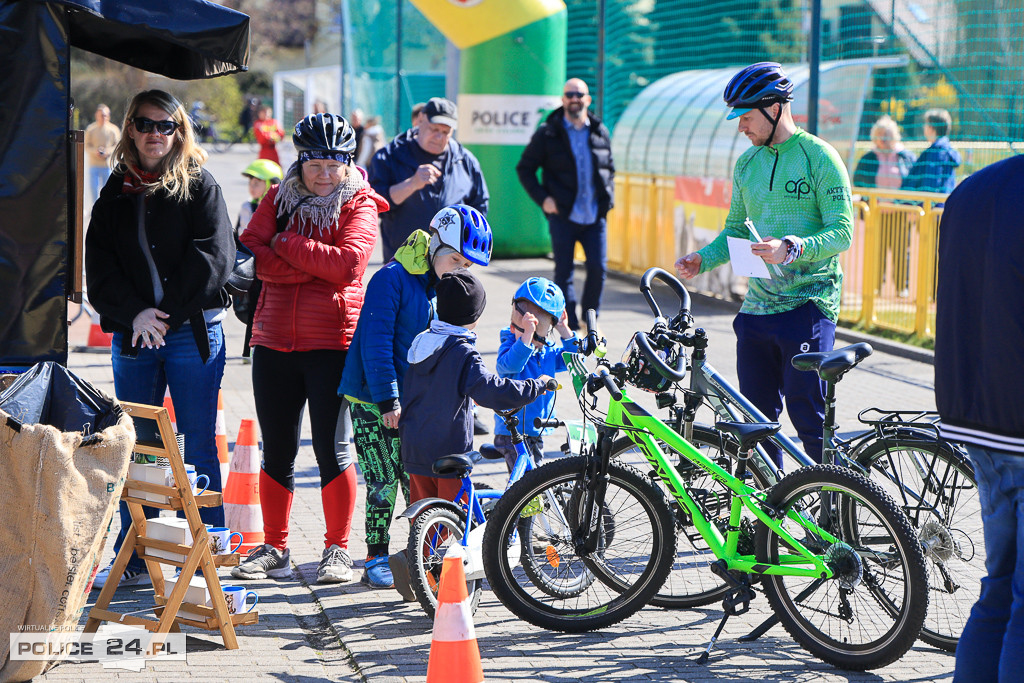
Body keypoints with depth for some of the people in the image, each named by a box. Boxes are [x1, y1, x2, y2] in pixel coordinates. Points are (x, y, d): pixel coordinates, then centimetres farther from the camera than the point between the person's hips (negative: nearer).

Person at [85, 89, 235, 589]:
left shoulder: (199, 186, 3)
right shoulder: (116, 191, 12)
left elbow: (213, 257, -7)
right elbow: (99, 264, 5)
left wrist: (167, 315, -13)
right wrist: (135, 313, -10)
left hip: (192, 331, -3)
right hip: (131, 334, 3)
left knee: (197, 449, 0)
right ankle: (134, 561, 14)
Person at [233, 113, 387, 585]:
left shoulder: (359, 206, 1)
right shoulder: (278, 200, 11)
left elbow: (347, 262, -16)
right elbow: (249, 254, -4)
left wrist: (287, 245, -10)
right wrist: (317, 266, -13)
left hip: (333, 342, -4)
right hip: (275, 340, 4)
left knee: (333, 448, -2)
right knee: (276, 451, 8)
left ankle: (337, 550, 10)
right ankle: (274, 549, 19)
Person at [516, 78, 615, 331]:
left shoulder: (601, 132, 10)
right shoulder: (548, 133, 1)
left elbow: (609, 168, 23)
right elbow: (524, 168, 6)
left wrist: (608, 197, 8)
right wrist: (542, 198, -5)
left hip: (595, 215, 2)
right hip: (563, 215, -2)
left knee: (598, 268, -6)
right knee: (564, 273, -2)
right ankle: (573, 331, 3)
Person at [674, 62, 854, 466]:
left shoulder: (819, 157, -7)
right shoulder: (747, 163, 13)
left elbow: (842, 232, -12)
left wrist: (792, 248, -28)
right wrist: (702, 260, 1)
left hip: (808, 306, -6)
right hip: (757, 306, 6)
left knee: (808, 414, -7)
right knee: (756, 415, 8)